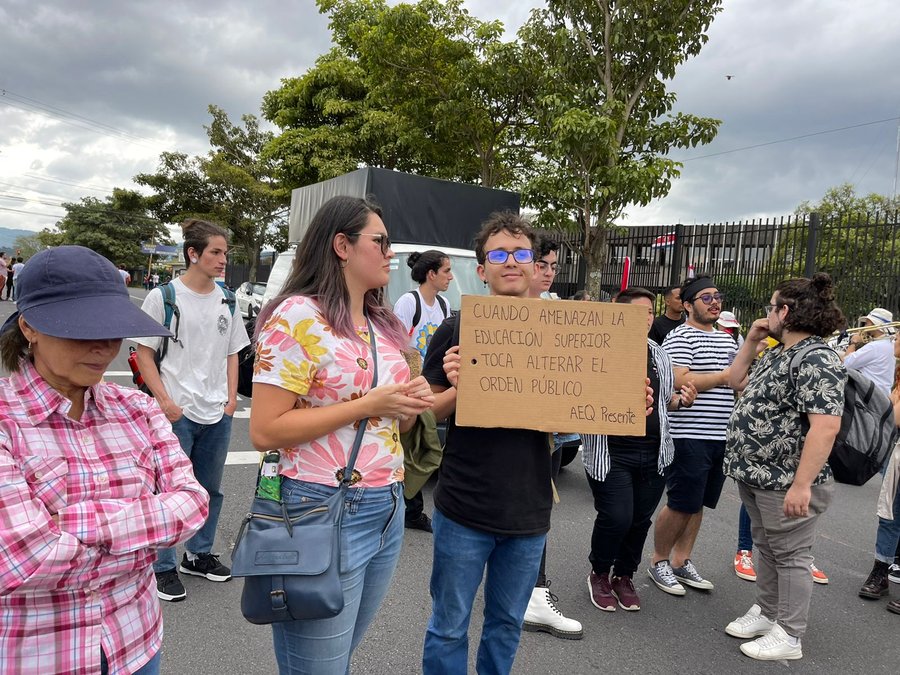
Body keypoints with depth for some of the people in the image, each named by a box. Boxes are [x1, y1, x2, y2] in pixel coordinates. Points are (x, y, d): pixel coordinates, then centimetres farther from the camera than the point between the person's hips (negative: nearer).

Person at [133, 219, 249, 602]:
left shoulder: (226, 301, 8)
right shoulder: (163, 297, -7)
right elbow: (144, 352, -5)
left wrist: (231, 397, 4)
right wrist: (165, 401, -13)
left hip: (218, 414, 5)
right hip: (177, 413, -5)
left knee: (210, 489, 16)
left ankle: (199, 555, 33)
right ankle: (164, 567, 18)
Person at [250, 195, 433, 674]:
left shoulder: (383, 324, 10)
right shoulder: (298, 316, -13)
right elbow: (265, 432, -18)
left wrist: (409, 405, -4)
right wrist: (367, 406, -20)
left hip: (389, 509, 7)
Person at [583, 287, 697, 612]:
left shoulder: (660, 356, 12)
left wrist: (683, 400, 1)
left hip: (653, 454, 6)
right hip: (610, 453, -5)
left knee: (640, 519, 11)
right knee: (616, 518, -8)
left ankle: (624, 576, 33)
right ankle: (599, 573, 20)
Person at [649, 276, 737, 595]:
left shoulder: (727, 339, 18)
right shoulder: (680, 337, -8)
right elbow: (679, 380, -21)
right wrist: (723, 377, -13)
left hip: (721, 436, 8)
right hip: (690, 436, -8)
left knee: (698, 503, 14)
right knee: (681, 504, -2)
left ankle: (681, 562, 26)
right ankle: (659, 562, 16)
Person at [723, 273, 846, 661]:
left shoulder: (817, 361, -20)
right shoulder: (777, 354, 12)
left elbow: (826, 427, -27)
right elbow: (738, 383, 24)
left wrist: (801, 485, -30)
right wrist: (751, 341, 12)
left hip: (786, 484, -9)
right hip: (755, 476, 9)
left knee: (789, 555, 5)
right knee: (766, 546, 20)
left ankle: (789, 636, 18)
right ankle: (765, 613, 36)